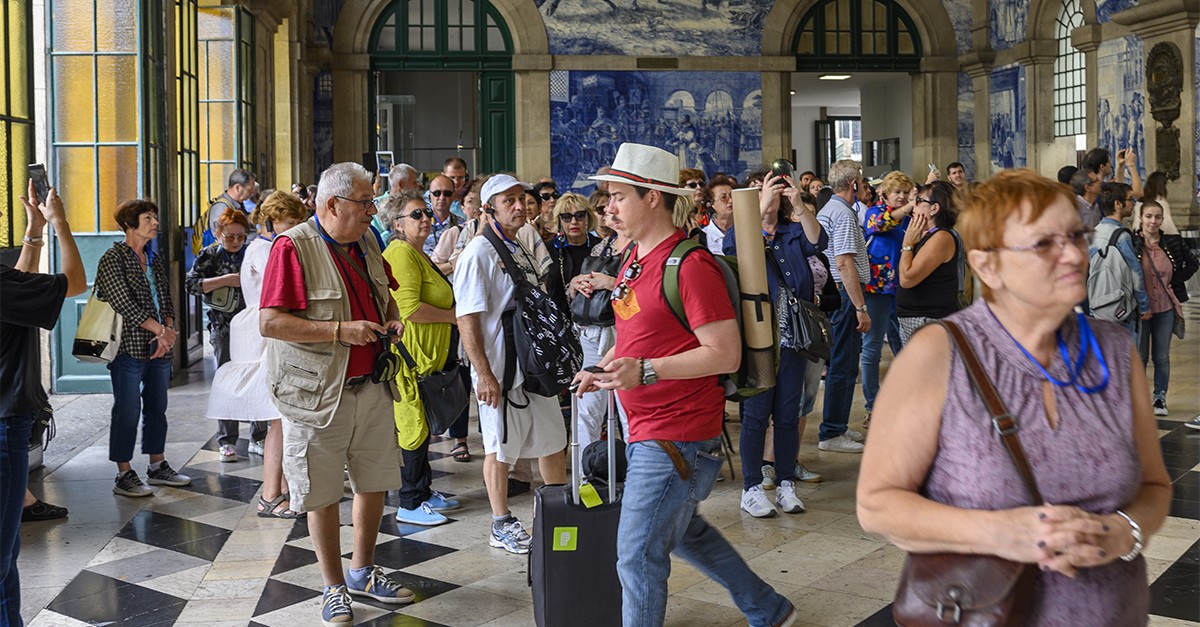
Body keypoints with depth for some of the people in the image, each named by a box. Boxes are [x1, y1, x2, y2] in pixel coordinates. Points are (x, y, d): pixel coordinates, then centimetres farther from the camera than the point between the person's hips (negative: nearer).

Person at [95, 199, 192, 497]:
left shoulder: (154, 259, 14)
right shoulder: (113, 258, -8)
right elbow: (124, 305, -15)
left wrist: (167, 331, -6)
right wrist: (162, 330, -14)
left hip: (159, 348, 7)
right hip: (129, 347, -7)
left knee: (157, 408, 14)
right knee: (128, 411, -1)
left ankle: (157, 467, 26)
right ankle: (124, 475, 8)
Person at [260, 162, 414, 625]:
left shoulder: (366, 243, 9)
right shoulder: (293, 247, -14)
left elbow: (385, 294, 25)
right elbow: (270, 323, -20)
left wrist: (392, 320, 3)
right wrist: (340, 331, -24)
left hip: (372, 387, 7)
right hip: (319, 392, -7)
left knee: (374, 482, 16)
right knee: (323, 494, 6)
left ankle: (363, 572, 34)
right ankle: (334, 588, 22)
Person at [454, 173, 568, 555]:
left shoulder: (524, 252, 12)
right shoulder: (479, 253, -13)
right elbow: (467, 319, -19)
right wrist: (484, 374, -23)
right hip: (501, 369, -8)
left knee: (553, 440, 14)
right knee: (501, 448, 4)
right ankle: (501, 526, 17)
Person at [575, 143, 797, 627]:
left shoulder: (689, 265, -19)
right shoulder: (635, 257, 10)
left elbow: (725, 354, -22)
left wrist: (645, 370, -28)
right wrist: (604, 368, 5)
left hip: (677, 438, -10)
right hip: (647, 430, 10)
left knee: (638, 557, -2)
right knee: (684, 532, 24)